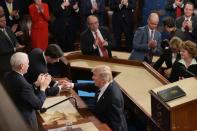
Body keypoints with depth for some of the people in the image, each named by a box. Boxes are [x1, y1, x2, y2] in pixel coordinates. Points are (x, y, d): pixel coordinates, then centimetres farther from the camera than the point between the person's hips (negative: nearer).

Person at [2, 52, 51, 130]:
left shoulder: (7, 76, -8)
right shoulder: (23, 84, -33)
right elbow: (38, 105, -22)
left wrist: (36, 84, 2)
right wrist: (43, 87, -11)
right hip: (25, 122, -8)